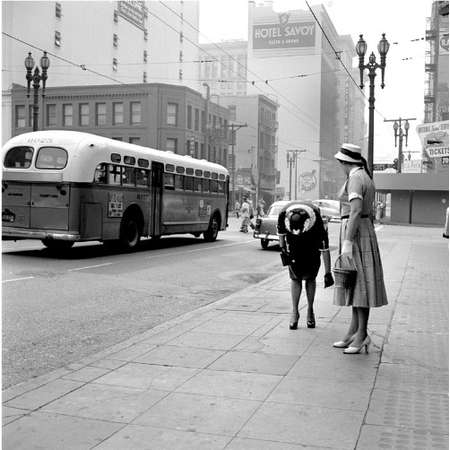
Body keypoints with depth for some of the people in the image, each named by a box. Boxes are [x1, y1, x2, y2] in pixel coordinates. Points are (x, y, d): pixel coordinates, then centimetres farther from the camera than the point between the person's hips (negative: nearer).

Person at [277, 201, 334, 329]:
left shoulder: (316, 220, -38)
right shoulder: (283, 214, -34)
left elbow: (325, 248, -30)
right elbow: (280, 230, -6)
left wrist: (328, 273, -27)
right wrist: (282, 248, -6)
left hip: (313, 242, -1)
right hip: (293, 243, 2)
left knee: (310, 277, -5)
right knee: (295, 277, -6)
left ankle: (310, 311, 10)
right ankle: (295, 312, 2)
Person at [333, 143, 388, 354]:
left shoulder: (355, 179, -14)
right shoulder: (366, 177, 16)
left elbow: (356, 210, -24)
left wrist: (347, 242, -26)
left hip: (355, 232, -10)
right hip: (365, 230, 10)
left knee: (359, 283, -7)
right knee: (356, 283, 11)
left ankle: (362, 334, -2)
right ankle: (353, 331, 17)